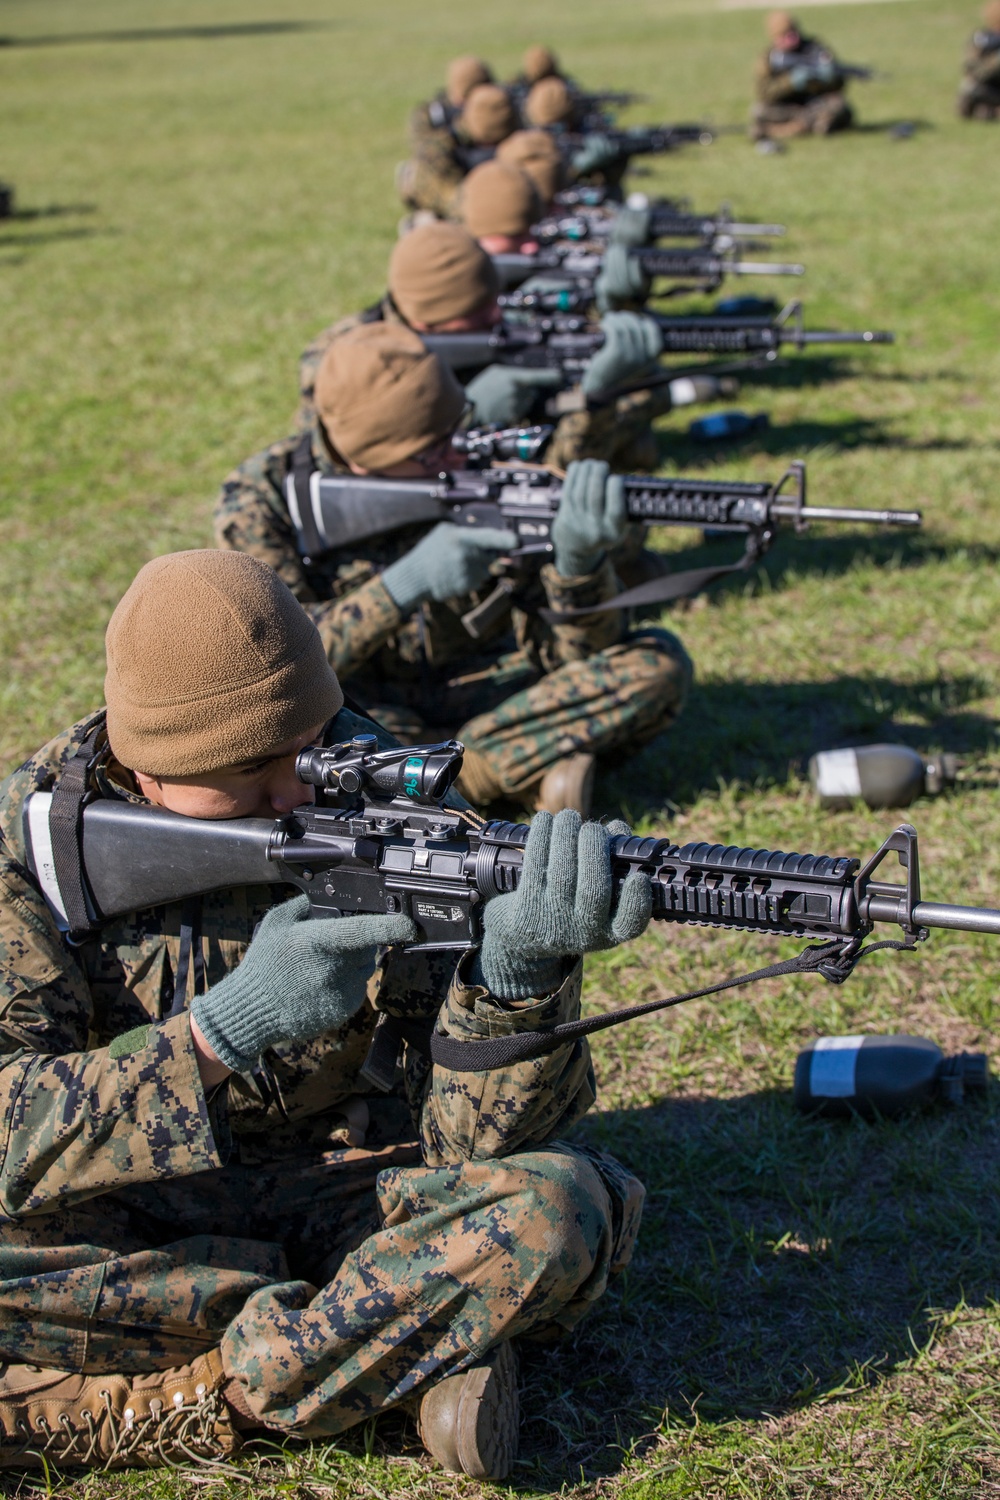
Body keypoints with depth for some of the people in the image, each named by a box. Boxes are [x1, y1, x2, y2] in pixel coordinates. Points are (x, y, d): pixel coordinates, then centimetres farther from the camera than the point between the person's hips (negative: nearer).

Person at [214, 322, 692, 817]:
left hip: (489, 701, 1)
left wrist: (578, 559, -35)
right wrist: (408, 582, -34)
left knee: (658, 664, -17)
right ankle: (528, 771, -25)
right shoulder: (261, 498, -13)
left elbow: (585, 651, -13)